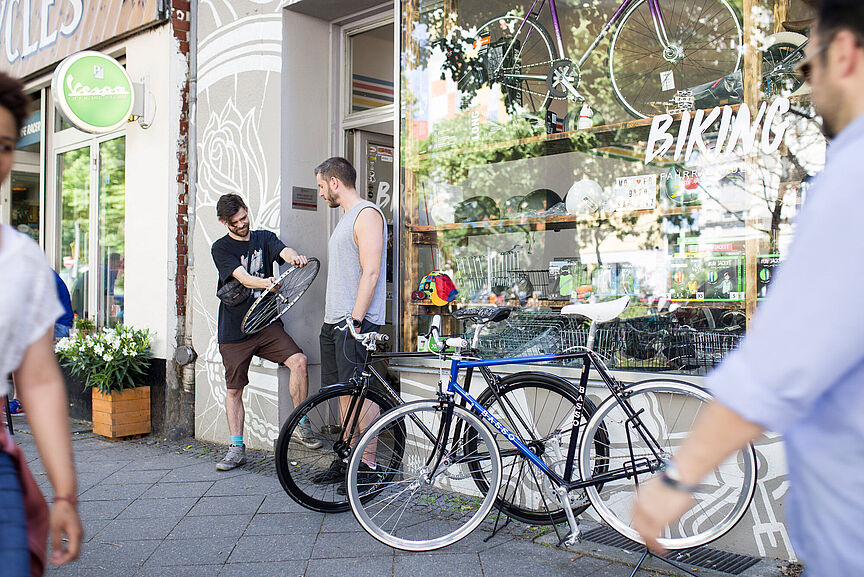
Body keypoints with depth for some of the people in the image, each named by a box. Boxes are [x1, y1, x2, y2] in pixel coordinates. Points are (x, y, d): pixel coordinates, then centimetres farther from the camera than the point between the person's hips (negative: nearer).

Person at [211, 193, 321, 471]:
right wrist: (266, 283, -41)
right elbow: (242, 277, -20)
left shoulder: (264, 238, 7)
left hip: (267, 324, 2)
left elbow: (284, 250, -15)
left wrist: (295, 257, -40)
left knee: (298, 361, -18)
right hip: (234, 331, -1)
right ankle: (237, 448, 17)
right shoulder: (221, 248, -3)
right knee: (234, 389, 4)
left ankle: (303, 426, -4)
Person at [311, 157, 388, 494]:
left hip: (356, 322, -10)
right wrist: (336, 318, 19)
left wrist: (355, 320, -22)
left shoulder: (367, 213, -8)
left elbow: (370, 272, -18)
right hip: (334, 322, 10)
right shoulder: (347, 217, 22)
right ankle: (347, 459, 20)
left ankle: (368, 467, -2)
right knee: (344, 393, 12)